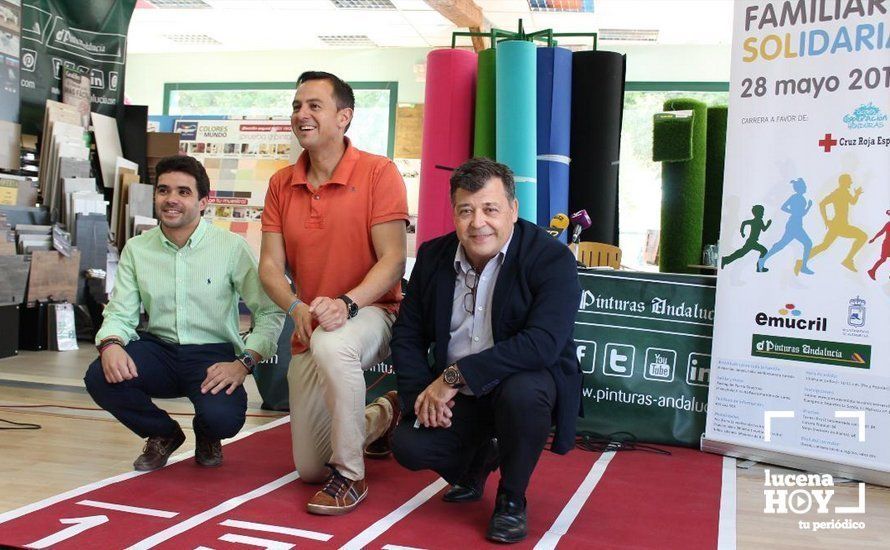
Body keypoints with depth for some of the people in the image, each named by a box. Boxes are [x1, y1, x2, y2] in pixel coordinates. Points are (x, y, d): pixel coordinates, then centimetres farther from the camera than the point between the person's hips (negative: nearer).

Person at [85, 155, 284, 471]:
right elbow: (119, 313, 3)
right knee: (100, 378, -25)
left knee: (222, 418, -31)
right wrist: (110, 344, -20)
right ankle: (163, 434, 9)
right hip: (158, 350, 4)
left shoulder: (231, 247, -7)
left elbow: (270, 312, -8)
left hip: (213, 354, -3)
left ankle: (207, 436, 14)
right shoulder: (136, 249, 4)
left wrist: (244, 363, -19)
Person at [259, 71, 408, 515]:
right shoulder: (281, 184, 3)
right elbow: (270, 264, -1)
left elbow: (393, 259, -16)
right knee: (309, 469, 9)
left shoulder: (377, 172, -11)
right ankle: (384, 415, 39)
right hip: (309, 329, 5)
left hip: (372, 313, -5)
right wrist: (296, 308, -21)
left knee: (331, 345, -43)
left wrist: (346, 304, -32)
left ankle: (350, 475, -21)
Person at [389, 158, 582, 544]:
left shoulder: (552, 259, -19)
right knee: (408, 447, -18)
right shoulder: (433, 256, -1)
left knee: (522, 392, -37)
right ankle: (477, 460, 19)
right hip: (455, 396, 4)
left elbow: (542, 343, -32)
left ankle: (512, 500, -7)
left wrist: (455, 375, -31)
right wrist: (421, 393, -13)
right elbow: (407, 334, 5)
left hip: (526, 383, -4)